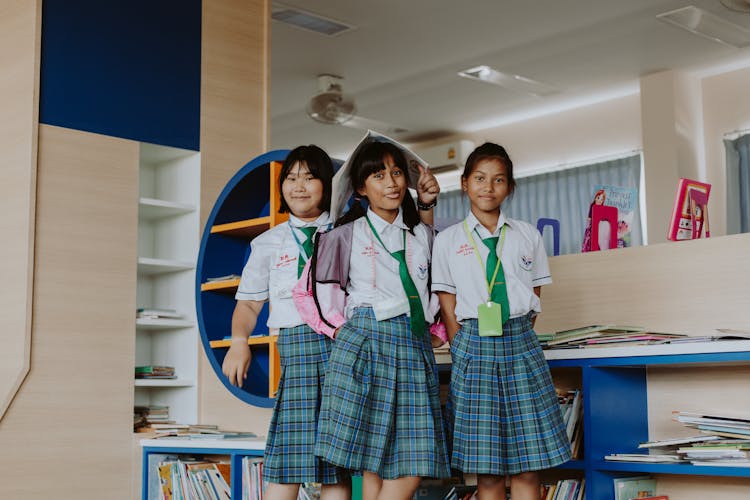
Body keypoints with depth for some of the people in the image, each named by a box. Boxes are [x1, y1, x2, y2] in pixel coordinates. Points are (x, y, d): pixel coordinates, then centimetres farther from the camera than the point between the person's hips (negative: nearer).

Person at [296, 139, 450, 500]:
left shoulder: (421, 233, 16)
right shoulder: (347, 234, 5)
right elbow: (308, 291, 7)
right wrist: (339, 330, 1)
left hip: (415, 348, 4)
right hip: (365, 344, -4)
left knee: (412, 469, -5)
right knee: (374, 467, -7)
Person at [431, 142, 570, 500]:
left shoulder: (528, 236, 11)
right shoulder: (448, 240, 5)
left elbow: (534, 299, 12)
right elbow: (448, 310, 4)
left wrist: (515, 337, 2)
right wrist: (464, 352, -4)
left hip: (521, 343, 2)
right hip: (473, 345, -1)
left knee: (528, 467, 0)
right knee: (486, 470, -1)